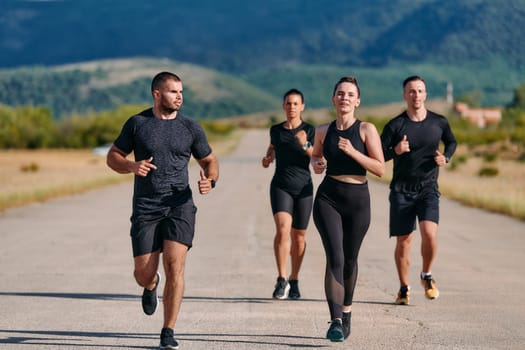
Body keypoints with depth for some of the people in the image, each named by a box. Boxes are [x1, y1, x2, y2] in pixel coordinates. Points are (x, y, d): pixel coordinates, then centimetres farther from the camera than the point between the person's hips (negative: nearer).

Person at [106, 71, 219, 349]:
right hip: (145, 209, 0)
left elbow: (210, 161, 14)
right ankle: (152, 285, 39)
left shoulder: (190, 127, 5)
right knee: (144, 275, -2)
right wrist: (131, 166, -15)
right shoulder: (137, 123, 2)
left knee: (174, 266, -15)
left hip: (180, 205, 0)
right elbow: (113, 157, 7)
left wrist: (210, 180, -9)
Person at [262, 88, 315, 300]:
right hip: (280, 186, 0)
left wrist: (305, 145, -22)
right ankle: (281, 280, -18)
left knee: (298, 236, 7)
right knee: (282, 229, -20)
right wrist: (268, 158, 6)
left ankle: (294, 281, 24)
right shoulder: (276, 130, 8)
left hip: (303, 188, 0)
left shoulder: (310, 131, 1)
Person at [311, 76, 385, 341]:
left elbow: (380, 169, -8)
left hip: (357, 200, 0)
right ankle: (336, 321, -18)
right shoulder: (323, 131, 6)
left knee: (350, 260, 10)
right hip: (328, 198, 1)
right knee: (335, 257, -14)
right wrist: (316, 165, 2)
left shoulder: (366, 130, -3)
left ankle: (346, 311, 35)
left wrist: (352, 152, -18)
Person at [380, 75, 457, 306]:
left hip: (428, 188, 0)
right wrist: (395, 151, -22)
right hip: (401, 190, 0)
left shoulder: (439, 122, 2)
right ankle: (404, 288, 19)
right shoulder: (395, 125, -4)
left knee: (429, 233, -20)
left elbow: (451, 142, 22)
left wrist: (445, 157, 1)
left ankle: (427, 276, 6)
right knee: (403, 241, 2)